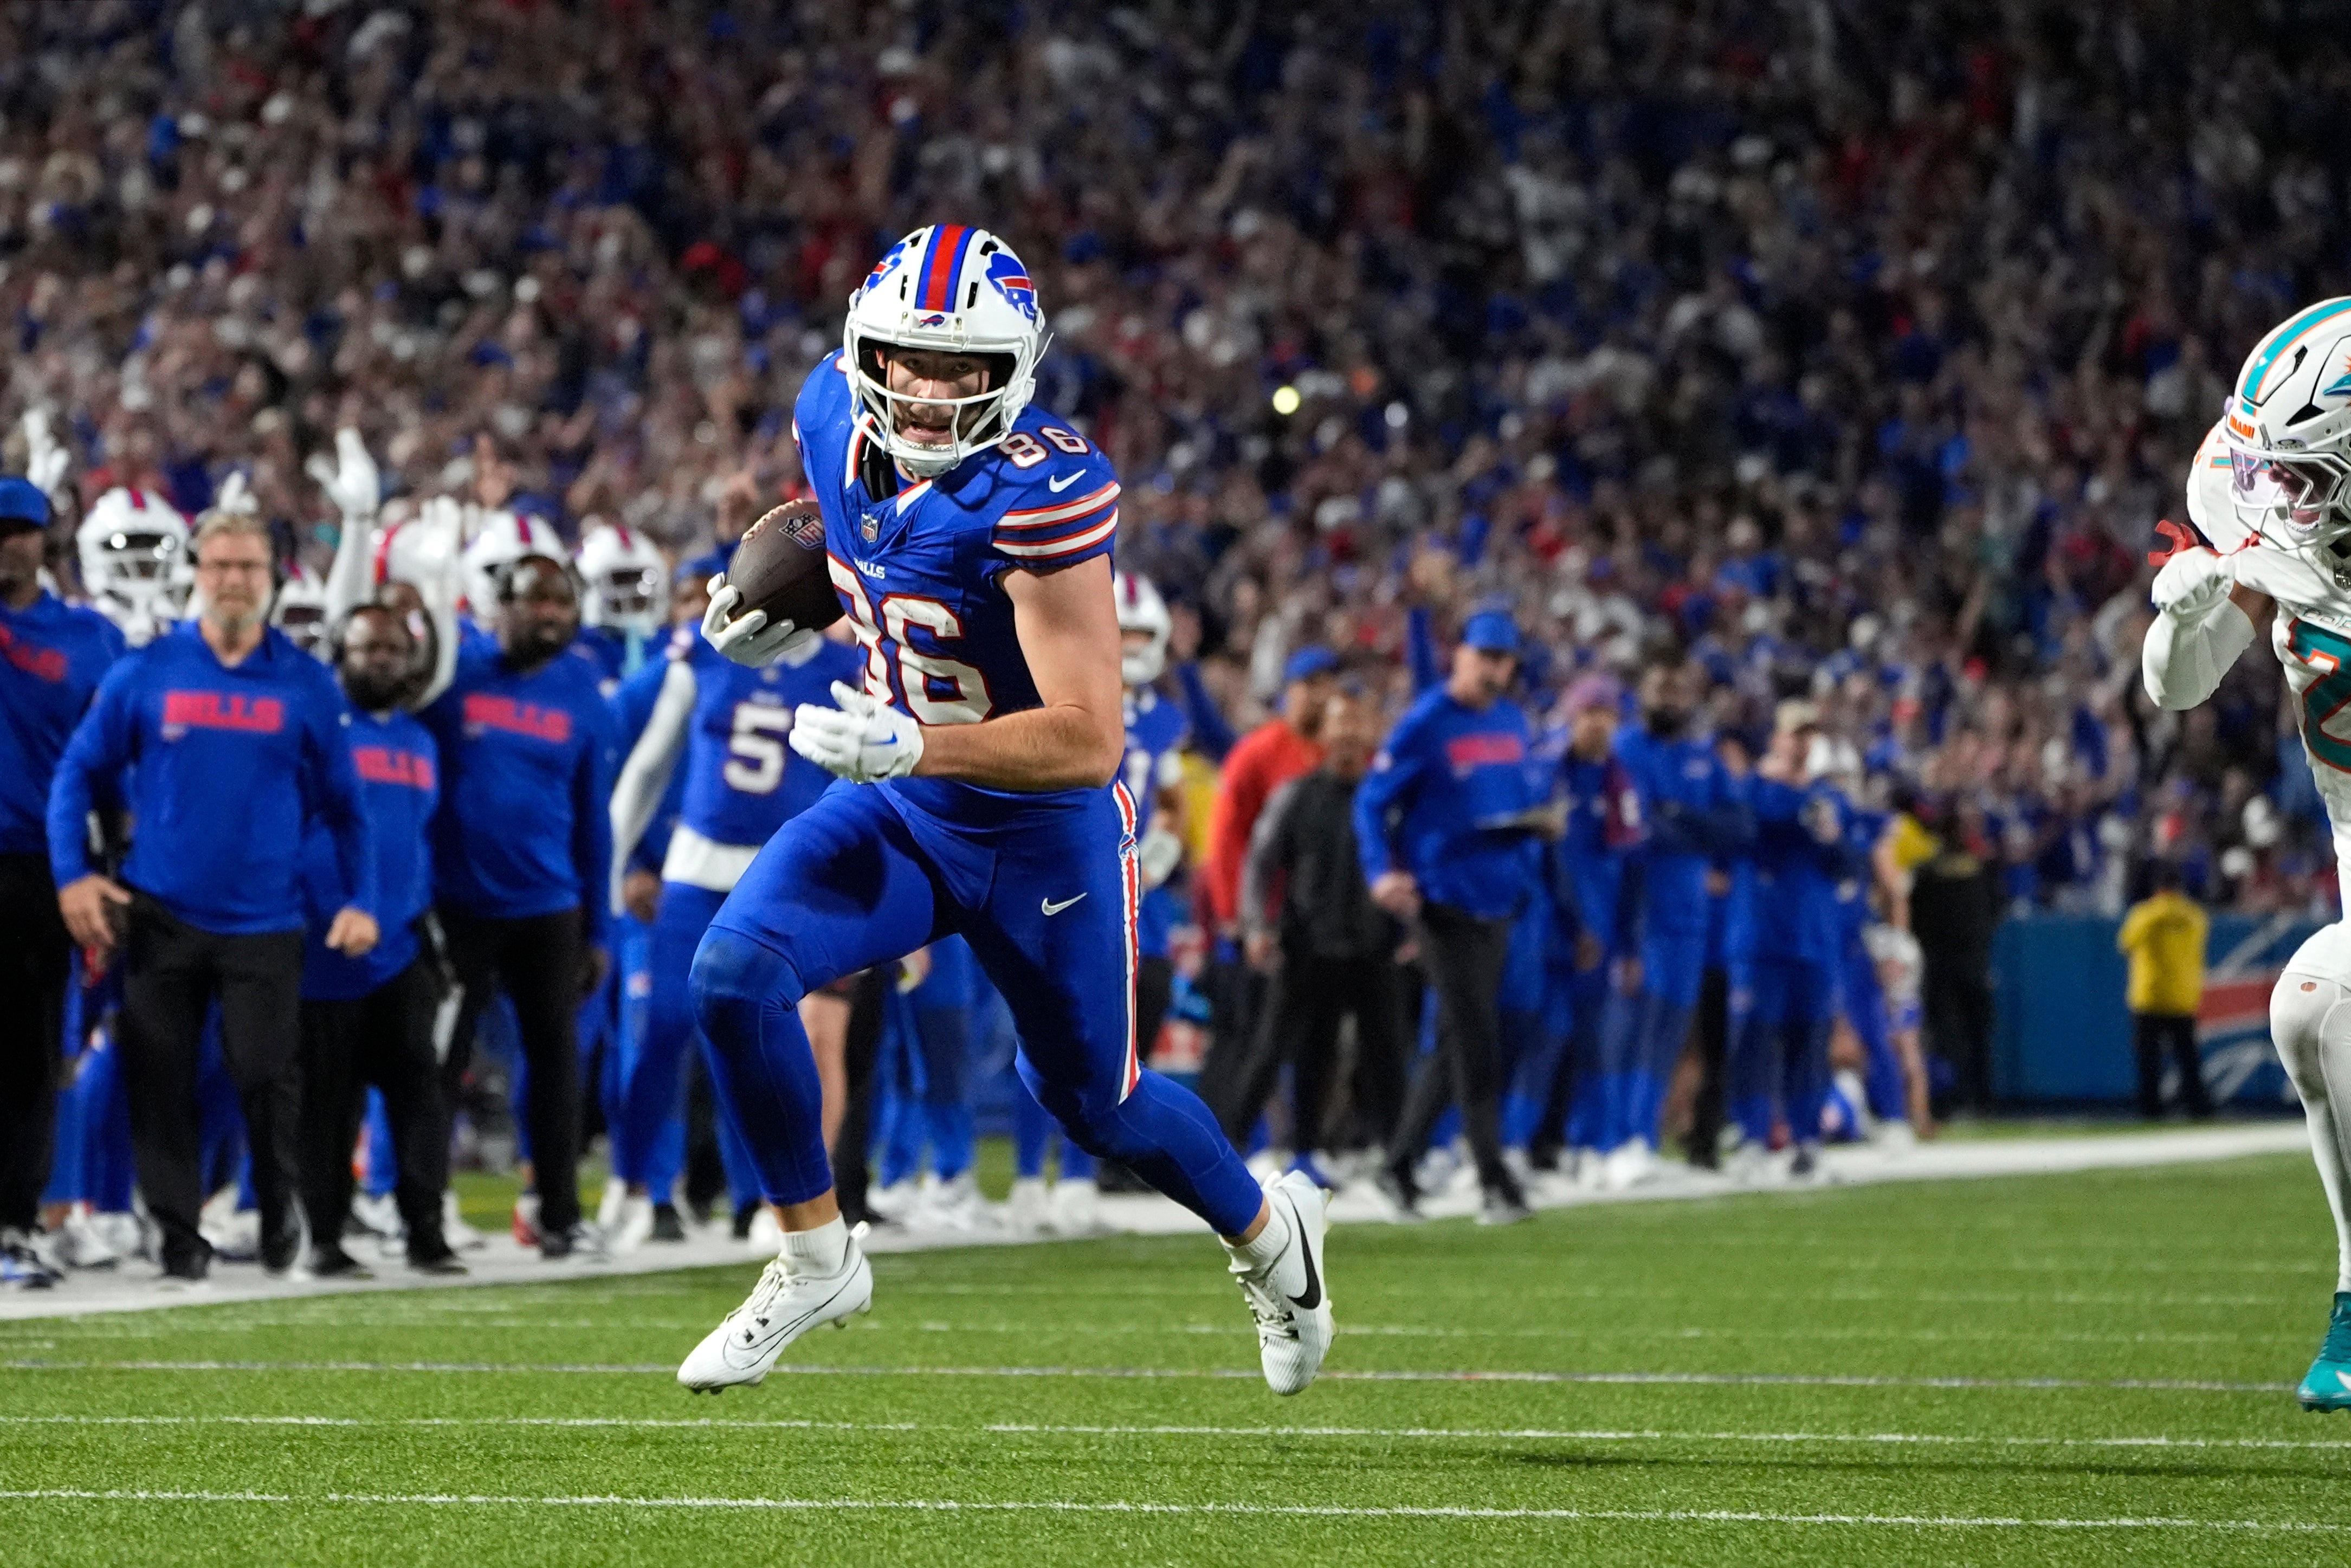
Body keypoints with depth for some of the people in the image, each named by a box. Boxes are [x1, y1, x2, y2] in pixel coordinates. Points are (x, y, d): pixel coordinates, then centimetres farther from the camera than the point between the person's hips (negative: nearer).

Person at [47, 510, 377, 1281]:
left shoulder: (307, 686, 1)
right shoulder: (145, 674, 0)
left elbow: (344, 803, 6)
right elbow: (79, 773, 5)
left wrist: (361, 900, -1)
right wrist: (72, 875, -6)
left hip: (264, 922, -1)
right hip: (161, 919, 1)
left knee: (266, 1074, -5)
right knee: (160, 1081, 3)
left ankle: (280, 1206, 21)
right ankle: (178, 1231, 15)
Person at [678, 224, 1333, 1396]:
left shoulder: (1044, 494, -32)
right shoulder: (835, 417, -11)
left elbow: (1089, 740, -34)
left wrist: (910, 746, -44)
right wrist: (782, 617, -2)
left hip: (1044, 834, -5)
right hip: (898, 812, 5)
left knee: (1091, 1102, 14)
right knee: (734, 974, -18)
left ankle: (1266, 1233, 46)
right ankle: (816, 1259, 1)